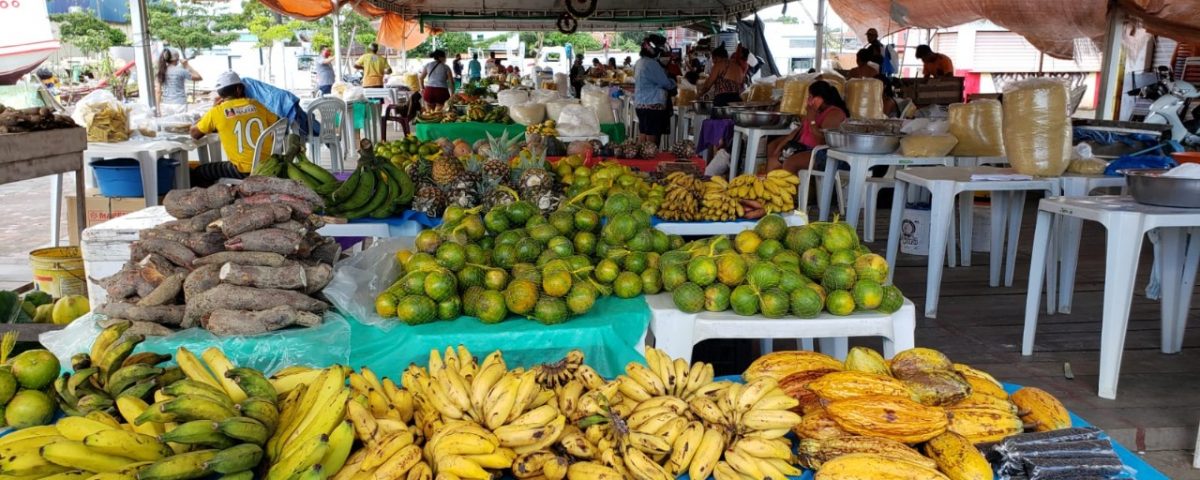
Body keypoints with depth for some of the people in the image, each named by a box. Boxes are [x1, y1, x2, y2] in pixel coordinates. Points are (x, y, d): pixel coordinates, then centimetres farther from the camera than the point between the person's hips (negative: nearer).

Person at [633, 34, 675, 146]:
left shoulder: (640, 62, 14)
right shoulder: (651, 64, -15)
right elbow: (666, 83, -9)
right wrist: (673, 82, 11)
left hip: (640, 104, 10)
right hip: (652, 105, -10)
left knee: (642, 142, 11)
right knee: (652, 142, -6)